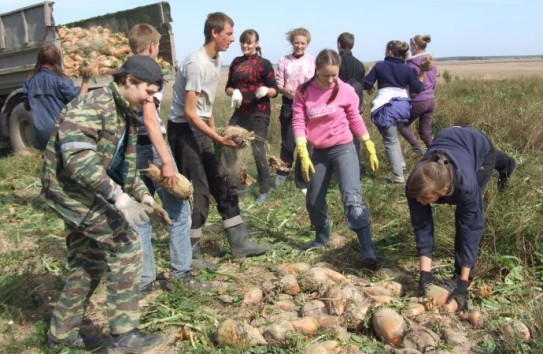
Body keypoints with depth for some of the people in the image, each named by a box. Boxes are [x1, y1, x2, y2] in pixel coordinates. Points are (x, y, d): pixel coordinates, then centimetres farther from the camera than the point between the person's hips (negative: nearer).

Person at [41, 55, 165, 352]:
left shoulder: (127, 116, 12)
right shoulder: (92, 105, -19)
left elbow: (126, 164, 18)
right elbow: (77, 157, -31)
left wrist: (143, 195, 3)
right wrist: (117, 195, -35)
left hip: (84, 191, 10)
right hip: (69, 187, -10)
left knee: (89, 262, 16)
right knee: (125, 244, -15)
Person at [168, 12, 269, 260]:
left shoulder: (217, 60, 7)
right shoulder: (197, 64, -22)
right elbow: (189, 112, -24)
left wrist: (213, 132, 15)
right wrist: (217, 138, -26)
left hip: (201, 129, 9)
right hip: (183, 130, -9)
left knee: (223, 184, 10)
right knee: (197, 191, -5)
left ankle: (239, 244, 18)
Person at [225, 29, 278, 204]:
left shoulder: (264, 64, -5)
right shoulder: (236, 62, 10)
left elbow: (275, 91, -6)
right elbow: (228, 87, 12)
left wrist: (265, 90, -27)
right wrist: (234, 92, -10)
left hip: (259, 113, -6)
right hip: (240, 112, 6)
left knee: (258, 152, -5)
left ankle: (264, 192, 9)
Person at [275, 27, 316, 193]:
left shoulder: (313, 61, 2)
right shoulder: (284, 61, 3)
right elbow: (277, 85, 2)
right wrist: (285, 90, -19)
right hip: (289, 105, 0)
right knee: (288, 143, 2)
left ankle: (302, 181, 16)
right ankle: (282, 171, 31)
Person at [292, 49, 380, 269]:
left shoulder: (346, 91, -7)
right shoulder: (303, 92, -5)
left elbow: (355, 120, 4)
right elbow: (298, 122, -7)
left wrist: (370, 149, 8)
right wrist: (303, 155, -17)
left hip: (344, 149, -3)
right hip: (319, 152, 3)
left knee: (352, 197, -19)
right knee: (314, 201, 13)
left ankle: (368, 252, -22)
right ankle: (322, 239, 38)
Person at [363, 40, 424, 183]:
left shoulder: (379, 66, 1)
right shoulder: (407, 69, 8)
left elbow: (366, 84, -2)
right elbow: (417, 88, 6)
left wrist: (370, 88, 22)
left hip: (386, 107, -4)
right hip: (403, 105, 5)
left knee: (390, 141, 0)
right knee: (393, 136, 29)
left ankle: (398, 176, -6)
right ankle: (400, 164, 31)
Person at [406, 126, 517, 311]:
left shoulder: (466, 183, -48)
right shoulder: (416, 184, -39)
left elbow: (471, 227, -39)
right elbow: (422, 226, -30)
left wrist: (463, 282, -37)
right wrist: (425, 273, -32)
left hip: (480, 147, -3)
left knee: (466, 216, -17)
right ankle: (506, 165, 67)